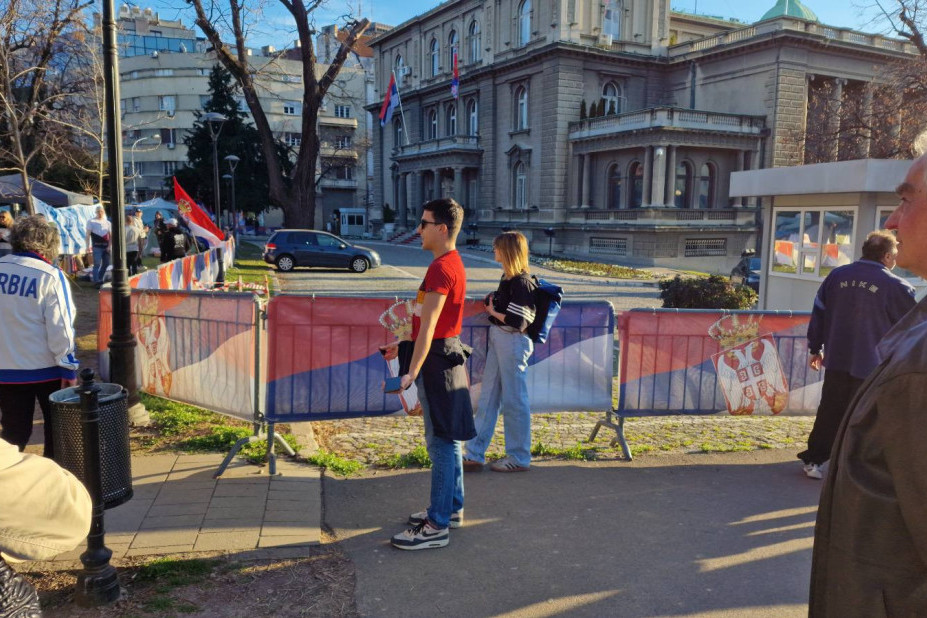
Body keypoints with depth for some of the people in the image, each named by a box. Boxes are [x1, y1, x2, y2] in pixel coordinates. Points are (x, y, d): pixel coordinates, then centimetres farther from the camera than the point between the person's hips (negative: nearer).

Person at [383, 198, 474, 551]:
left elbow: (428, 326, -23)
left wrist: (413, 372, -23)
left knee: (441, 442, -6)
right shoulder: (453, 263, 14)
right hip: (447, 354, 11)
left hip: (437, 359, -11)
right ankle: (451, 508, 29)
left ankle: (437, 526, 1)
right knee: (446, 440, 17)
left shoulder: (441, 268, -18)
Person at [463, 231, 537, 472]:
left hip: (513, 342, -10)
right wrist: (491, 302, 7)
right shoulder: (508, 278, 11)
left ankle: (519, 458, 16)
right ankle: (474, 454, 20)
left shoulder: (521, 283, -17)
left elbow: (517, 322, -21)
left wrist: (493, 312, -8)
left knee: (513, 400, 1)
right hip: (498, 339, 10)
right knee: (488, 398, 12)